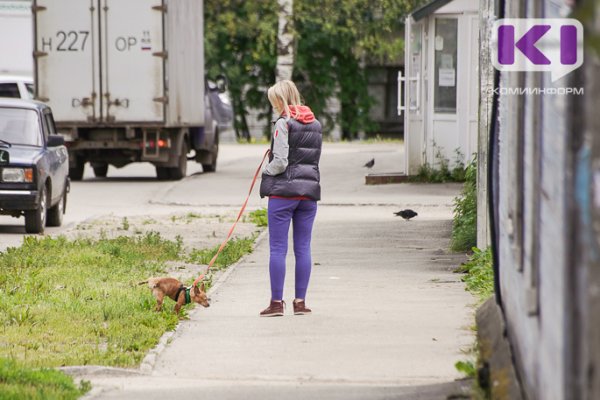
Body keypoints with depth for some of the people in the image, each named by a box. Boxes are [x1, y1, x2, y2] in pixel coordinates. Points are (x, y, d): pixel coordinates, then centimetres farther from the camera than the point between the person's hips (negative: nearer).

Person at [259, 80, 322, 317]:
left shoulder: (283, 124, -10)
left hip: (283, 191, -6)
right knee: (303, 248, 8)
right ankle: (300, 302, 9)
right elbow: (315, 157, 13)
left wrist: (266, 171, 4)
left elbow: (280, 162, -15)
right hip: (310, 190, 6)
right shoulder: (315, 125, 12)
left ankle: (276, 302, -2)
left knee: (278, 249, -2)